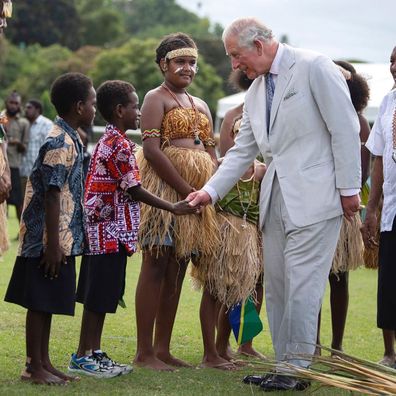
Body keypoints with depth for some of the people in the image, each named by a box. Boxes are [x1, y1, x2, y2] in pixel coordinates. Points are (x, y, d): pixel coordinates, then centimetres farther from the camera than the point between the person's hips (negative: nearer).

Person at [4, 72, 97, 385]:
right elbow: (51, 196, -21)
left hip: (62, 238, 10)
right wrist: (52, 244, -21)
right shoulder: (60, 143, -18)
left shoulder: (70, 139, 13)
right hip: (50, 239, -10)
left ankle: (44, 363, 21)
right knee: (39, 302, -1)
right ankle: (34, 367, 6)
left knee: (47, 303, 14)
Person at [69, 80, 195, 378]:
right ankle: (84, 357, 2)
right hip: (111, 231, -10)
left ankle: (93, 352, 19)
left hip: (103, 230, 10)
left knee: (101, 296, 13)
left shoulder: (107, 141, 15)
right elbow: (134, 190, -15)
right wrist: (173, 208, -9)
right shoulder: (120, 145, -15)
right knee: (99, 297, -3)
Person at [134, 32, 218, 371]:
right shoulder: (157, 98, -1)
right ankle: (144, 352, -6)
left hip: (198, 192, 7)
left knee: (177, 271, 7)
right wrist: (186, 190, -17)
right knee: (156, 266, -7)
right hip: (164, 187, -7)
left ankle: (163, 349, 11)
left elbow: (211, 153, 20)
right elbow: (152, 149, -13)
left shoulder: (200, 106, 22)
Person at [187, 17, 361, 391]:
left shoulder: (314, 67, -7)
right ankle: (285, 366, 15)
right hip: (276, 200, 8)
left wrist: (349, 188, -11)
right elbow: (242, 150, 19)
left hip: (314, 196, -8)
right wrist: (210, 191, 9)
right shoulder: (255, 92, 16)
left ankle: (294, 368, -2)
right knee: (276, 286, 8)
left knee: (301, 283, -8)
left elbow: (345, 129, -9)